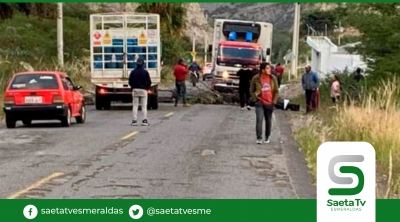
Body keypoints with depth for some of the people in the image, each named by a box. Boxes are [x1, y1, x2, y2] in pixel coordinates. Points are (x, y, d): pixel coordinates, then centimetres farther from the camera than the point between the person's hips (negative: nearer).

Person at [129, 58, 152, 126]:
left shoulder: (133, 72, -2)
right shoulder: (145, 72, -6)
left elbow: (130, 82, 2)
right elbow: (149, 82, -4)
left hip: (135, 90, 1)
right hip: (143, 90, -1)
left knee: (135, 106, 5)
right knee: (144, 106, 3)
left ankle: (134, 120, 0)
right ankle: (144, 120, -3)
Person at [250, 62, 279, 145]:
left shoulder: (273, 78, 0)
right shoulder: (256, 78, -6)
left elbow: (276, 91, 8)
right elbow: (251, 90, 4)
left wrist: (274, 101, 1)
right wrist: (255, 99, -4)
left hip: (269, 103, 3)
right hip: (260, 103, -2)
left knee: (268, 121, 11)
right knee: (259, 120, -15)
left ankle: (267, 137, 26)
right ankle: (259, 138, -13)